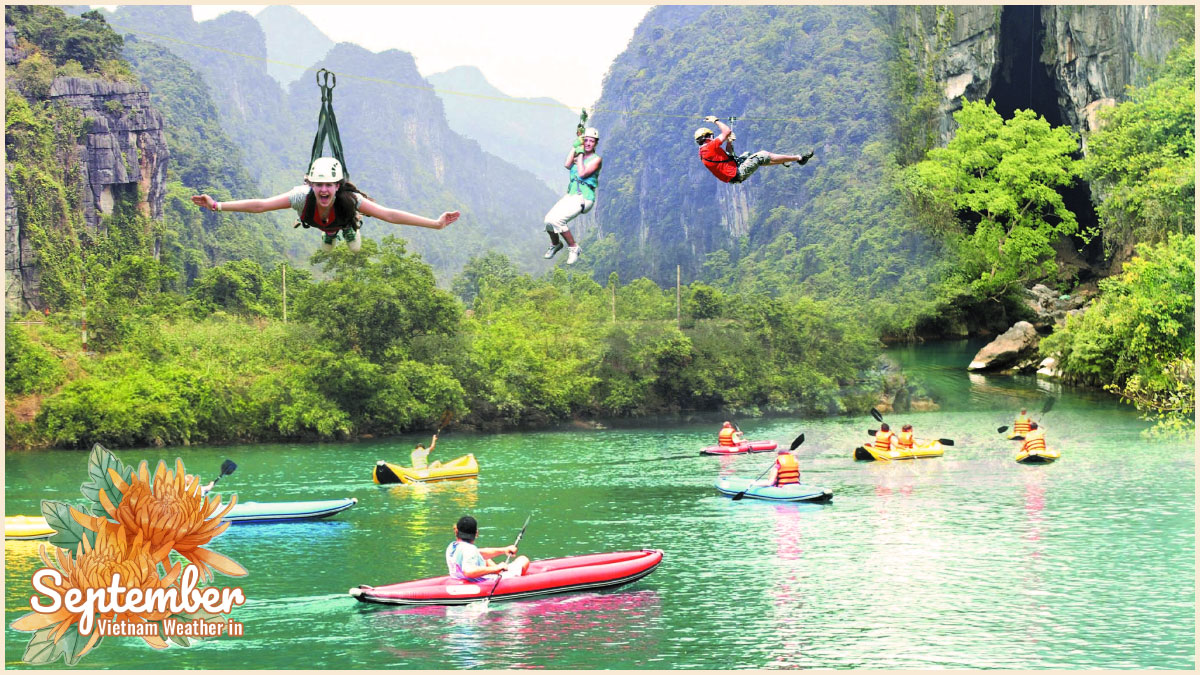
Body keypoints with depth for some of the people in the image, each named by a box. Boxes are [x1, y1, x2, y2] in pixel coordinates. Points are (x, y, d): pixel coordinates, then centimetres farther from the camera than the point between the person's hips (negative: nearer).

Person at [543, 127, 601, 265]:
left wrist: (580, 154, -7)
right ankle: (555, 244, 16)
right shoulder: (578, 156, 17)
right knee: (549, 219, -14)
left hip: (584, 198, -6)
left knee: (556, 220, -26)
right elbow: (567, 165, -3)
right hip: (570, 195, 6)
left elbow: (582, 174, -15)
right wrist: (575, 146, -1)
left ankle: (573, 247, -8)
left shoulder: (596, 159, -1)